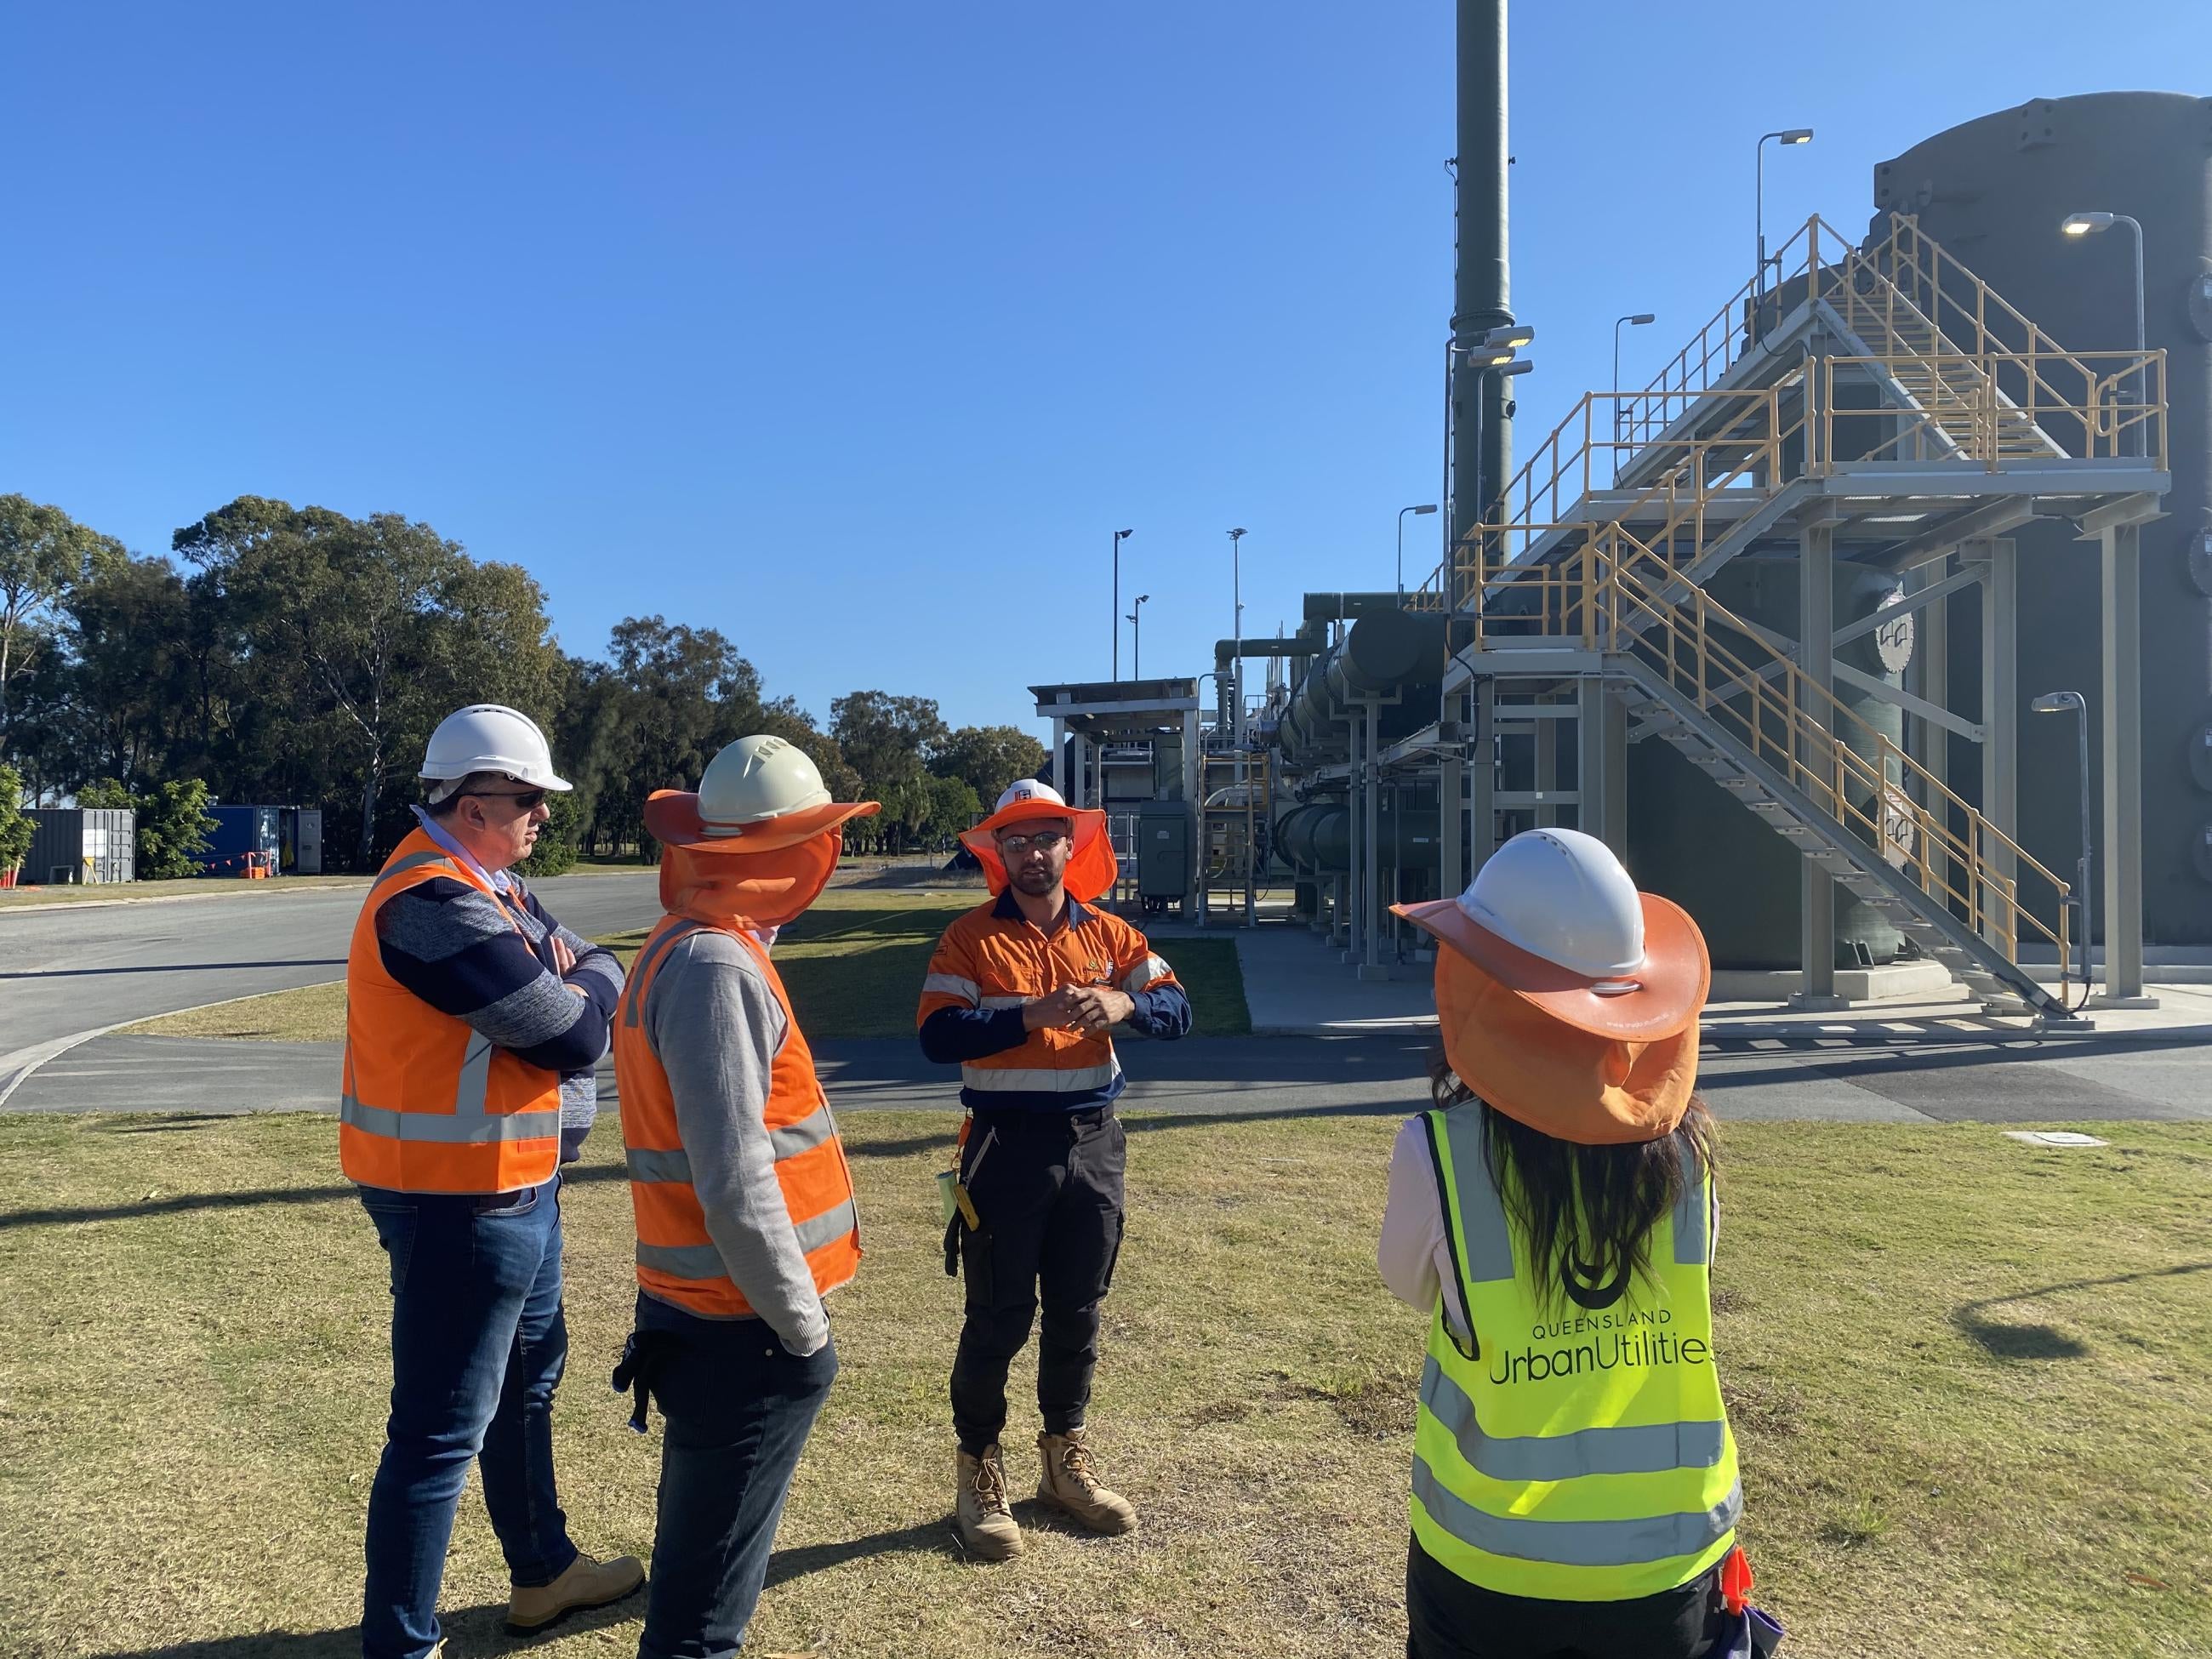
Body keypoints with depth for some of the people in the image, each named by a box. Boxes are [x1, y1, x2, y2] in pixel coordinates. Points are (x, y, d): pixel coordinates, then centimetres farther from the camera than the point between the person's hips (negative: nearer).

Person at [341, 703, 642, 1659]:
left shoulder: (491, 887, 9)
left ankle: (544, 1571, 42)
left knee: (530, 1374, 24)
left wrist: (571, 982, -10)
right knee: (442, 1431, -1)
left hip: (515, 1186, 11)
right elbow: (575, 1033, -23)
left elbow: (583, 983, 11)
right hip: (459, 1204, -11)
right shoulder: (435, 903, -24)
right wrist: (593, 978, -3)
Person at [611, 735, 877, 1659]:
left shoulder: (690, 944, 10)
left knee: (699, 1555, 24)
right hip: (743, 1330, -10)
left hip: (704, 1312, 10)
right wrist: (804, 1329, -15)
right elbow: (734, 1184, -25)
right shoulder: (717, 967, -21)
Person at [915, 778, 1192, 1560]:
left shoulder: (1109, 935, 7)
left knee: (1077, 1312, 15)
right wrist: (1033, 1015, -24)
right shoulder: (971, 937, -4)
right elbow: (938, 1036, -15)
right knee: (998, 1319, 3)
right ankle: (978, 1474, 20)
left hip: (1092, 1144, 4)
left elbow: (1178, 1010, 0)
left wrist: (1125, 1003, -21)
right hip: (1006, 1146, -4)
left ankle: (1066, 1461, 32)